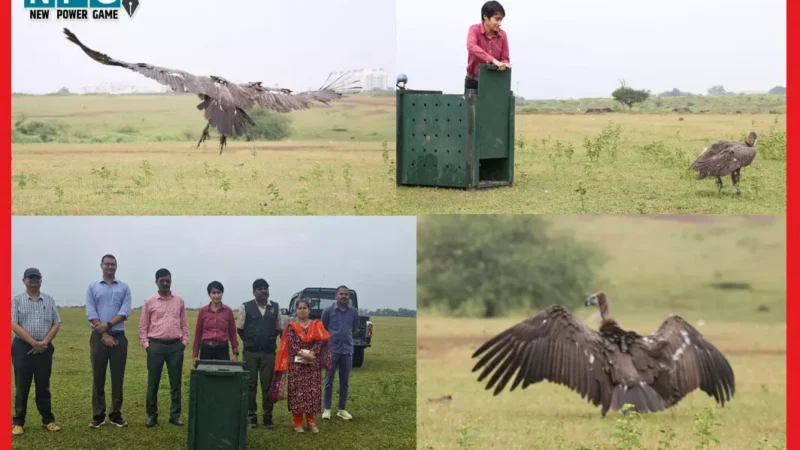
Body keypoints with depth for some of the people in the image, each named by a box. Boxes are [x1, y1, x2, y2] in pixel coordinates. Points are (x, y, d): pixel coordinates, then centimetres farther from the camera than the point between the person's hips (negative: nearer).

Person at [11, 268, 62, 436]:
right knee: (22, 386, 0)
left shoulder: (49, 300, 9)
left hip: (44, 348, 2)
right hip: (23, 347, -2)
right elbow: (14, 324, -8)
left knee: (43, 386, 7)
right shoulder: (16, 300, 1)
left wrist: (44, 342, -9)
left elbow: (56, 324, 5)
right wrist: (33, 342, -16)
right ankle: (18, 422, 5)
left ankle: (48, 420, 14)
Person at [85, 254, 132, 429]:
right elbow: (91, 313, -3)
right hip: (98, 337, -1)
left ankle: (116, 415, 7)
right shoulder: (92, 288, 7)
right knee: (98, 377, 1)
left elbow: (124, 312, -4)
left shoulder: (124, 288, 8)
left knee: (117, 378, 2)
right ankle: (98, 416, 6)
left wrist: (108, 325, -17)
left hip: (118, 337, 1)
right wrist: (104, 335, -12)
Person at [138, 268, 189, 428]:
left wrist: (184, 342, 3)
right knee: (153, 383, 3)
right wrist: (146, 345, -3)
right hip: (156, 345, -1)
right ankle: (152, 415, 11)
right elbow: (143, 326, 4)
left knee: (176, 383, 4)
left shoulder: (179, 301, 7)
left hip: (176, 346, 1)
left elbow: (184, 324, 10)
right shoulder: (150, 302, 1)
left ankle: (175, 415, 12)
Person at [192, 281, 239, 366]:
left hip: (222, 350, 0)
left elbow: (232, 333, 8)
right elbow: (198, 334, 9)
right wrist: (195, 355, 7)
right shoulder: (203, 311, 4)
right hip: (206, 349, 1)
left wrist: (235, 353, 3)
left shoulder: (228, 311, 3)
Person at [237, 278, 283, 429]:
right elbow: (240, 328, 4)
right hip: (251, 352, -1)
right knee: (251, 384, 3)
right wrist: (249, 342, 7)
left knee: (268, 385, 3)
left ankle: (268, 416, 9)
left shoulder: (275, 307, 5)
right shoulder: (246, 307, -1)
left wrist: (270, 340, 6)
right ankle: (252, 415, 10)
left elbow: (279, 328, 13)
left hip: (269, 352, 1)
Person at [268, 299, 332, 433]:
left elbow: (320, 342, -4)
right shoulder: (291, 327, 1)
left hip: (313, 364, 2)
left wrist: (312, 354, -18)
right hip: (296, 364, -2)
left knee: (312, 392, 3)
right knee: (297, 392, -1)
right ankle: (297, 423, 7)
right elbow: (291, 345, -8)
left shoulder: (316, 325, 6)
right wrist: (303, 354, -20)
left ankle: (311, 422, 12)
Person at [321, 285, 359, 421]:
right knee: (329, 381, 2)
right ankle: (327, 409, 9)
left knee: (345, 383, 8)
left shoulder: (354, 312, 4)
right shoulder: (328, 311, -3)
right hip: (331, 350, -2)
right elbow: (322, 329, 7)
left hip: (347, 350, 2)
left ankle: (342, 409, 16)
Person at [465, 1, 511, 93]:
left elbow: (505, 59, 4)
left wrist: (504, 64, -23)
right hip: (473, 82, -2)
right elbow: (471, 47, -33)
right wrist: (493, 60, -44)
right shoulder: (474, 30, -12)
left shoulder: (502, 35, -2)